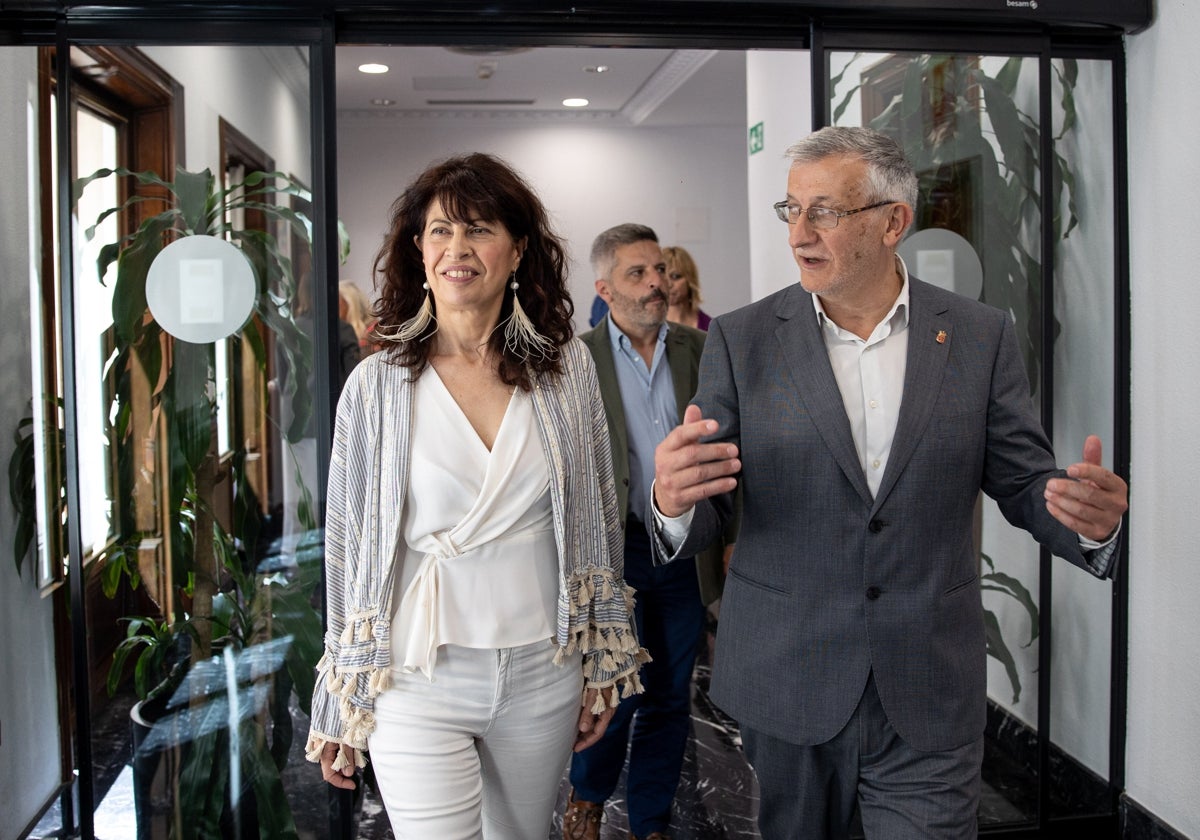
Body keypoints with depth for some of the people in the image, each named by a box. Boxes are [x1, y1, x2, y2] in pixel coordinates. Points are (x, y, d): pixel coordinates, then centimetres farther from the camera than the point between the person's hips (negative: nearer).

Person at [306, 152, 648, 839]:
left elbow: (600, 514, 6)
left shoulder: (566, 367, 0)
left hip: (545, 673, 2)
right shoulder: (377, 385, -4)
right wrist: (339, 706, 5)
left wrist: (604, 663, 9)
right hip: (419, 682, -2)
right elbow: (348, 545, 1)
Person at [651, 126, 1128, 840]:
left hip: (931, 697, 0)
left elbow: (1024, 481, 2)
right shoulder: (741, 340, -3)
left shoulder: (981, 336, -1)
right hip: (783, 687, 1)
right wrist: (675, 500, -28)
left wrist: (1091, 518, -20)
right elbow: (703, 513, -4)